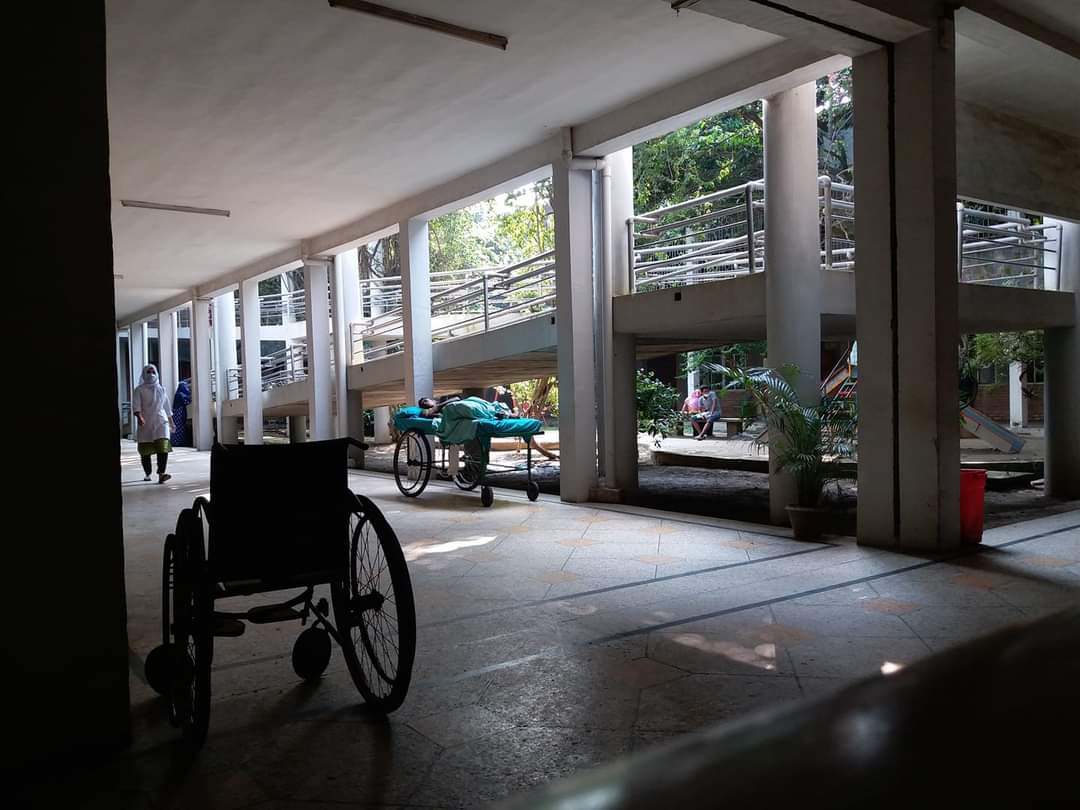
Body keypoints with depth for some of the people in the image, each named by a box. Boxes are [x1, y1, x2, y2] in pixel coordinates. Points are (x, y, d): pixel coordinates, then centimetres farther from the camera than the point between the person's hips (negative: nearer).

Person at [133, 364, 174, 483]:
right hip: (146, 423, -1)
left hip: (161, 421, 1)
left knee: (163, 446, -18)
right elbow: (136, 405, -8)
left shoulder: (161, 389, 14)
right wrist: (139, 416, -26)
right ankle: (148, 474, 23)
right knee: (145, 450, 5)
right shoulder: (140, 390, 4)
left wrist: (171, 422, 22)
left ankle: (161, 474, -26)